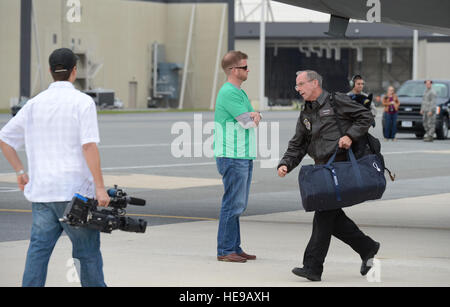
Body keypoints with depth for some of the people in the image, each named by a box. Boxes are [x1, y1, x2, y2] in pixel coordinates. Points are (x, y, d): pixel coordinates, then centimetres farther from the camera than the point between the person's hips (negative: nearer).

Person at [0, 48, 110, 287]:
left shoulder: (34, 104, 10)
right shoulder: (83, 102, -6)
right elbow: (89, 146, -16)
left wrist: (20, 172, 20)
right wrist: (100, 187, -16)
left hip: (41, 191, 5)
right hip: (75, 191, -4)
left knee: (39, 249, 3)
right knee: (88, 251, 6)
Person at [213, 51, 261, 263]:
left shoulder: (239, 92, 19)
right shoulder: (228, 93, -14)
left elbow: (253, 120, 17)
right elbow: (247, 122, -18)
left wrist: (254, 116, -5)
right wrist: (251, 118, 3)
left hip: (244, 157, 10)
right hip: (232, 157, -10)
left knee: (238, 204, 12)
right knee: (233, 204, -9)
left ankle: (234, 248, 16)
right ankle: (225, 251, -6)